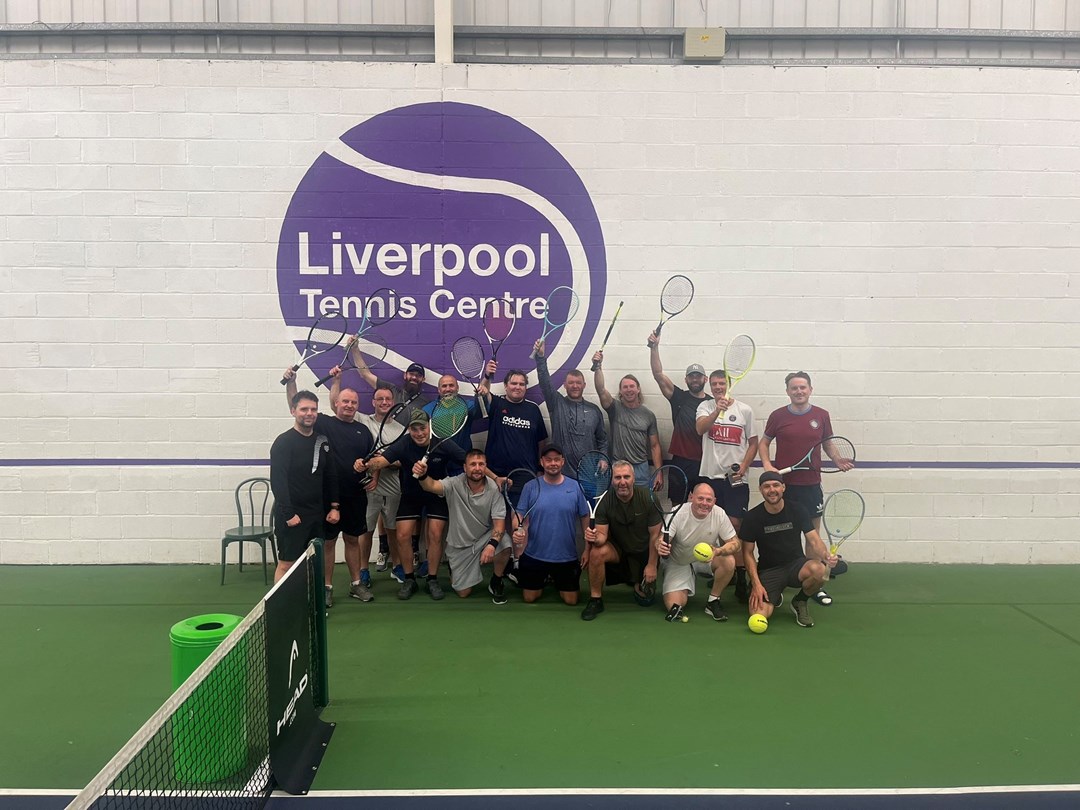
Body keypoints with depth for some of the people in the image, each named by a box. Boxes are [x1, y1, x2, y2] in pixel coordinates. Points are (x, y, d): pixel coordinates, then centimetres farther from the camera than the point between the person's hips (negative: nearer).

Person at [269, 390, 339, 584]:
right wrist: (289, 514, -19)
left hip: (317, 515, 6)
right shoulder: (284, 442, -9)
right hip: (292, 516, -6)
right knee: (286, 563, -2)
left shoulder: (322, 440, 10)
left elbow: (331, 476, 14)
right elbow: (277, 481, -15)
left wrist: (334, 506, 6)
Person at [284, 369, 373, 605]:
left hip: (355, 496, 3)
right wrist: (290, 382, -20)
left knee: (353, 539, 14)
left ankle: (356, 584, 25)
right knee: (327, 541, 6)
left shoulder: (363, 430, 8)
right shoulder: (324, 424, -1)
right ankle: (327, 588, 16)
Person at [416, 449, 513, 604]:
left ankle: (496, 584, -3)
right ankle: (454, 571, 39)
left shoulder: (494, 489, -17)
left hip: (485, 537, 0)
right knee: (463, 592, 2)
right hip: (459, 544, 0)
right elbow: (431, 486, -33)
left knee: (504, 545, -33)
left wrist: (492, 544, -40)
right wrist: (422, 475, -57)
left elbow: (499, 522, -21)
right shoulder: (455, 484, -17)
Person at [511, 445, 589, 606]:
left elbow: (584, 517, 3)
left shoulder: (575, 487, -5)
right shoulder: (531, 487, -6)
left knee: (571, 600, 6)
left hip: (567, 556, 0)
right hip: (534, 555, 0)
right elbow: (522, 517, -3)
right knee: (529, 597, 8)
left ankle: (557, 580, 37)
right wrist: (518, 532, -24)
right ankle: (544, 579, 39)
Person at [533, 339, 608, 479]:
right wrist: (540, 357, -22)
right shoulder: (557, 404, 5)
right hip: (561, 473, -2)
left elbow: (602, 440, 14)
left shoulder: (594, 410, 10)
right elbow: (545, 383, -9)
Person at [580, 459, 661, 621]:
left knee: (645, 599, -3)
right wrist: (595, 538, -43)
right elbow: (602, 534, -19)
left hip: (643, 553, 0)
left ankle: (638, 585, 35)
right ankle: (595, 600, -14)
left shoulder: (648, 498, -19)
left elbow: (655, 535, -11)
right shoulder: (605, 501, -17)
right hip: (617, 549, 0)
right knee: (597, 552, -32)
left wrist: (652, 565, -9)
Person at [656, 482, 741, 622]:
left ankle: (713, 601, -6)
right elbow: (661, 541, -25)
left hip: (707, 560, 2)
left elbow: (735, 543, -17)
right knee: (673, 604, -20)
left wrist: (718, 551, -39)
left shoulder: (719, 514, -19)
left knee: (729, 561, -30)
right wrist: (660, 546, -52)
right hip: (679, 563, -2)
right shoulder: (678, 513, -23)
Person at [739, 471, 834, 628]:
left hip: (796, 564, 1)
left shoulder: (797, 509, -3)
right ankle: (774, 597, 14)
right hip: (767, 570, -1)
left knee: (819, 569, -36)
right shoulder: (753, 517, -6)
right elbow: (748, 553, -2)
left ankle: (800, 602, -1)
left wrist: (826, 555, -28)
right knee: (758, 616, -26)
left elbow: (814, 540, -5)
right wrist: (756, 584, -14)